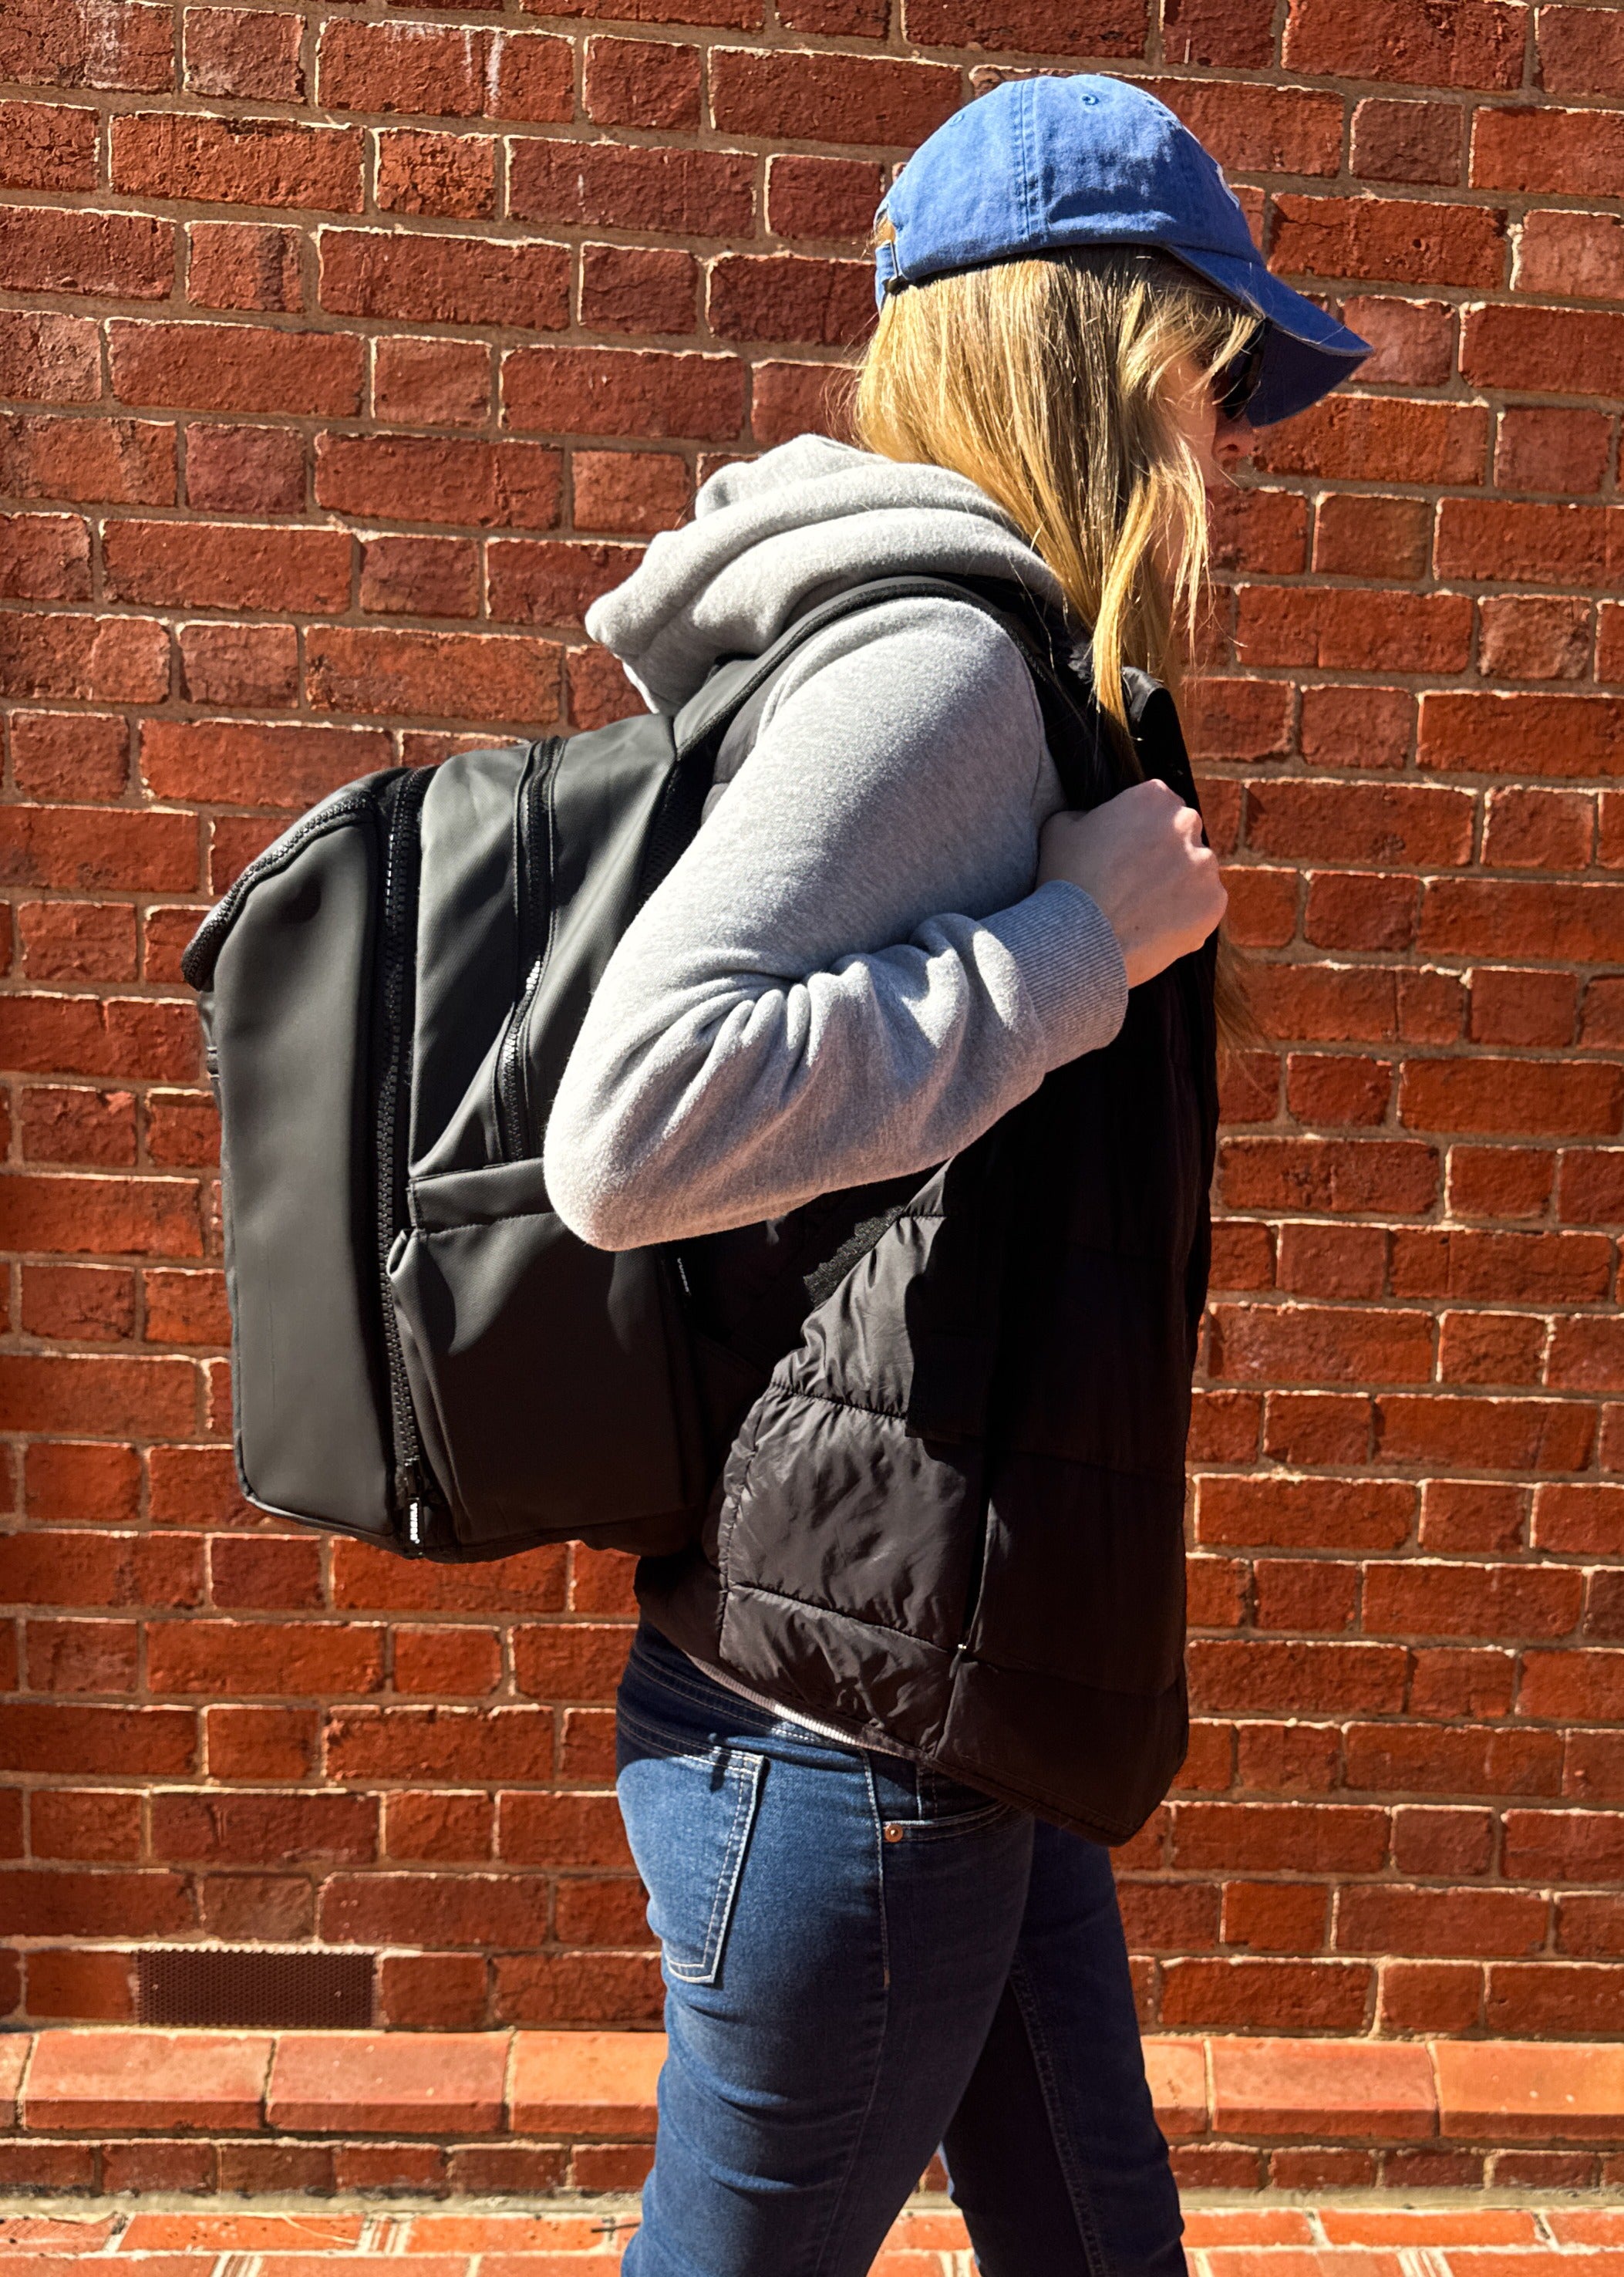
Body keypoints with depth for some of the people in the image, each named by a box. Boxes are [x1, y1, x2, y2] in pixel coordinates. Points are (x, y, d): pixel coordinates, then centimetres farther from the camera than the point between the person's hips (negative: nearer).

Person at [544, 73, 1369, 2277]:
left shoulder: (991, 671, 12)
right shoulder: (944, 658, -18)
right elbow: (628, 1131, -29)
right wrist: (1082, 942, -22)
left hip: (958, 1690, 9)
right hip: (851, 1714, -9)